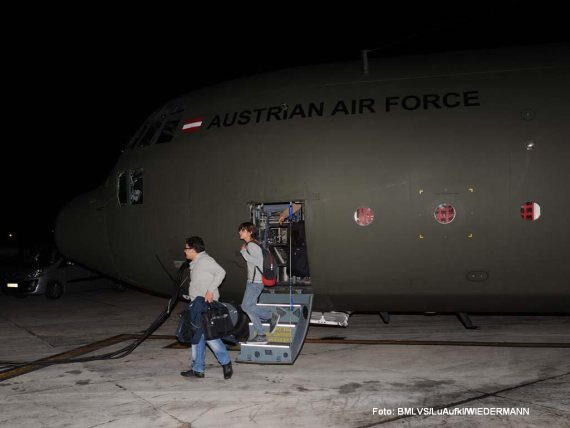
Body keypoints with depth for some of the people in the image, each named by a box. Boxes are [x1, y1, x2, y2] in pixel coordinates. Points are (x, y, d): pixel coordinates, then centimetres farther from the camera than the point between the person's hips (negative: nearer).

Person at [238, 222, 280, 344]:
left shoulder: (251, 245, -13)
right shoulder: (251, 245, 17)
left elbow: (257, 261, -22)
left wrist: (244, 251, -16)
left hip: (255, 282, -10)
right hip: (252, 281, 10)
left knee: (246, 306, -11)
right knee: (250, 308, 7)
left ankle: (271, 316, 1)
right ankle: (261, 335, 10)